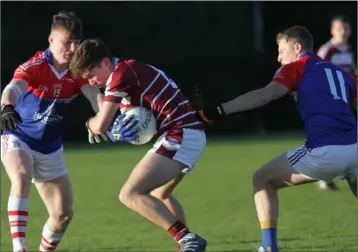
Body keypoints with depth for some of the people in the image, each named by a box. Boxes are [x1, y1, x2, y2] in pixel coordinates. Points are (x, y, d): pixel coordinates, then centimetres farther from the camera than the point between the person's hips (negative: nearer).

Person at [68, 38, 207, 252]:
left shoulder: (121, 74, -12)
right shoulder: (131, 70, 19)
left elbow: (101, 126, -14)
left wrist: (90, 122, 9)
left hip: (180, 135, -10)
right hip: (191, 133, 10)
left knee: (130, 194, -16)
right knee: (160, 195, 30)